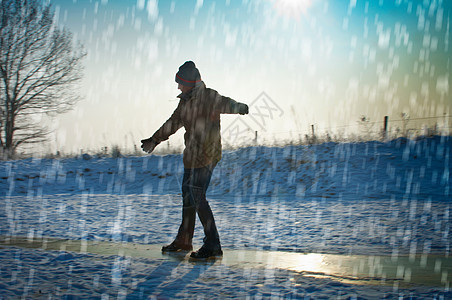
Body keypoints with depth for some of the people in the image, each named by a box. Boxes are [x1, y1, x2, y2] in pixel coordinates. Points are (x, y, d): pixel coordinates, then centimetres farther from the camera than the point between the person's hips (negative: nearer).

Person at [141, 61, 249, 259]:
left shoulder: (208, 97, -10)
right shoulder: (186, 101, 16)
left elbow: (223, 104, -28)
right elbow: (173, 123, 28)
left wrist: (239, 108, -45)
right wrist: (154, 140, 35)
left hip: (205, 156, -9)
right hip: (192, 157, 9)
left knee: (197, 198, -11)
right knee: (188, 196, 17)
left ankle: (213, 246, -5)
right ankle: (183, 241, 32)